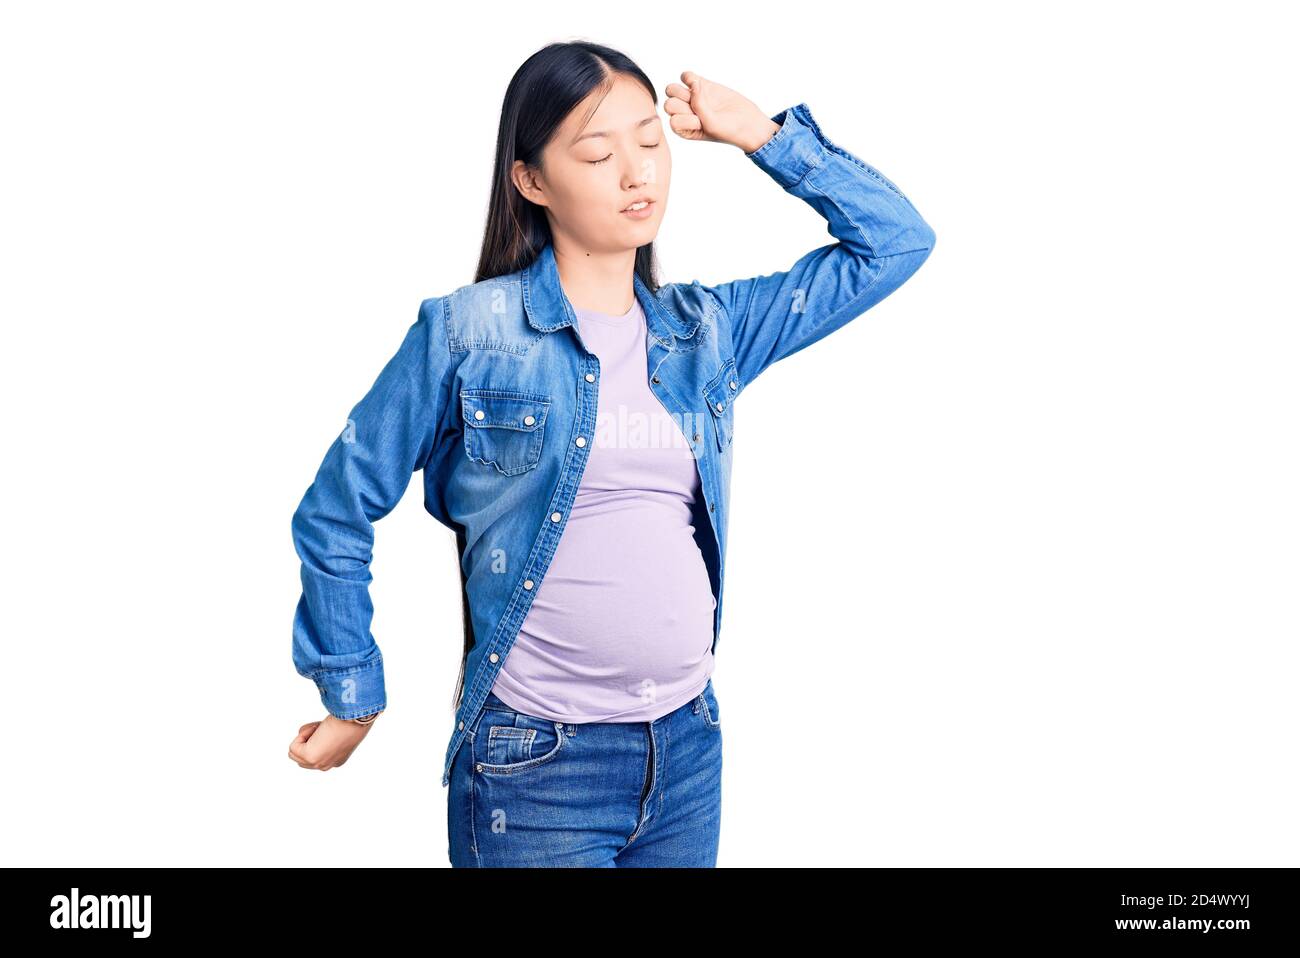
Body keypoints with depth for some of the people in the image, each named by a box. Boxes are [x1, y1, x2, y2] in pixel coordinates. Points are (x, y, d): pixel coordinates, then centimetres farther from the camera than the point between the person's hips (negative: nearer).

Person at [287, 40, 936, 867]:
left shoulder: (708, 330, 5)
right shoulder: (464, 334, -7)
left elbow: (898, 241, 9)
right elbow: (337, 512, 0)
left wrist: (761, 135, 3)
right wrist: (353, 698, 2)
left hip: (690, 746, 5)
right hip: (535, 763, -4)